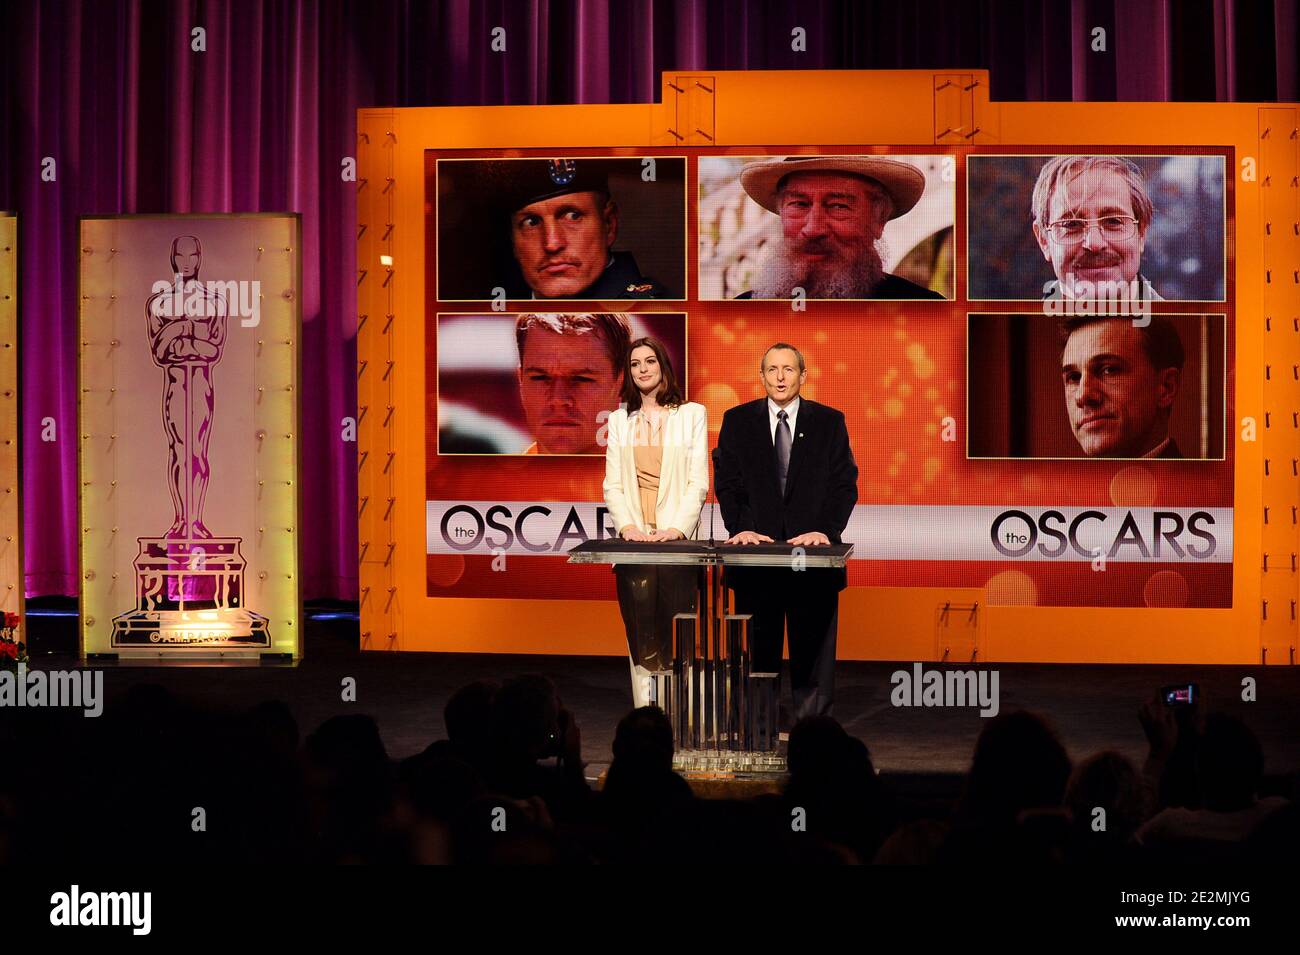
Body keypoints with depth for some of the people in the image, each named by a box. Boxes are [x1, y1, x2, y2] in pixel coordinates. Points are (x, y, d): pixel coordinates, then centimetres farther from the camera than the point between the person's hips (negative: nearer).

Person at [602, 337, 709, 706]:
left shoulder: (692, 414, 7)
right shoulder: (619, 419, 15)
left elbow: (698, 482, 1)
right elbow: (613, 484, 8)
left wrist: (676, 528, -13)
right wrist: (627, 527, -9)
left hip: (678, 540, -2)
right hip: (634, 541, 2)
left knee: (677, 641, -5)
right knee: (642, 640, -1)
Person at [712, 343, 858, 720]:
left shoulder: (829, 422, 6)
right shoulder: (737, 421, 7)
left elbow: (844, 484, 1)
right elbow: (727, 482, 3)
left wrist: (826, 531, -13)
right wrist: (740, 528, -12)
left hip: (813, 551, 0)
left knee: (812, 654, 2)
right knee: (756, 653, 4)